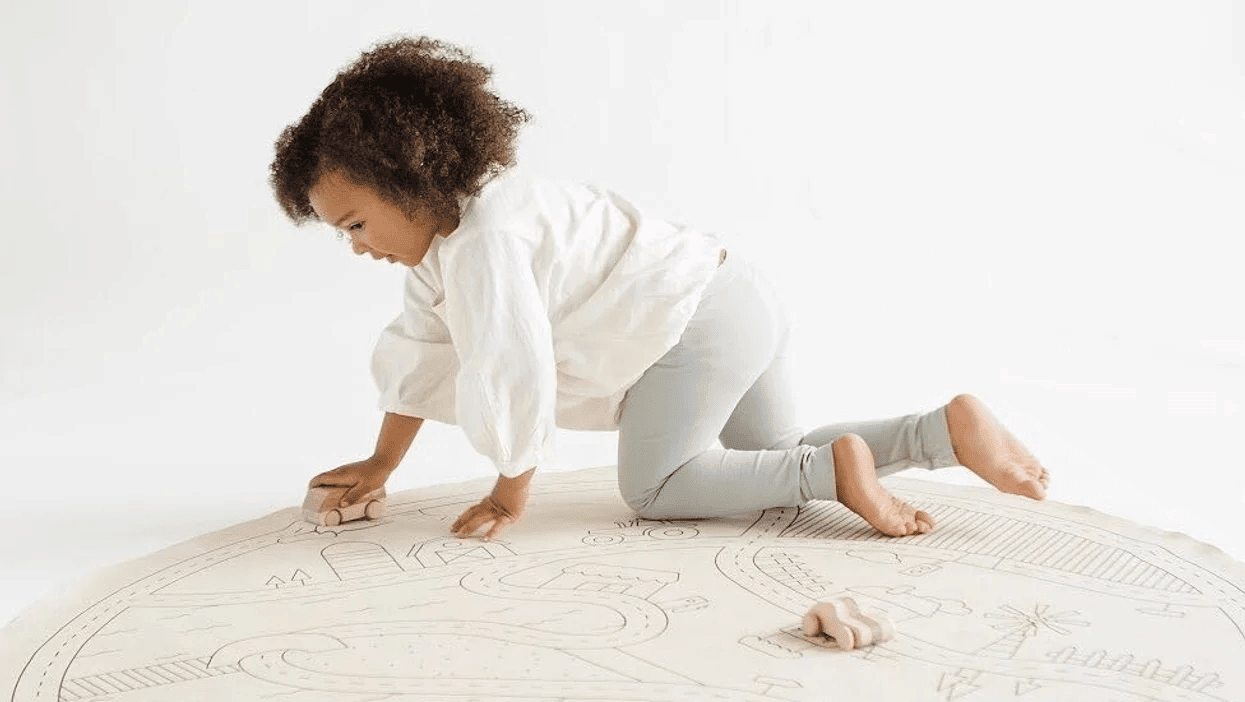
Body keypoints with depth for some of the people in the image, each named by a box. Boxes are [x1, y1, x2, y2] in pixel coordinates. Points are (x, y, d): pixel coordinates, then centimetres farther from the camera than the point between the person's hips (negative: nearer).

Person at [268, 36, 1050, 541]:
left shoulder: (482, 241, -20)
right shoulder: (447, 239, 15)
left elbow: (514, 376, -22)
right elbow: (420, 353, 24)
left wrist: (511, 493, -8)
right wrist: (381, 464, 28)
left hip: (699, 318, -11)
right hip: (741, 302, 11)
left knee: (653, 486, -3)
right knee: (774, 460, 19)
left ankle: (836, 467, -12)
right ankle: (949, 427, 8)